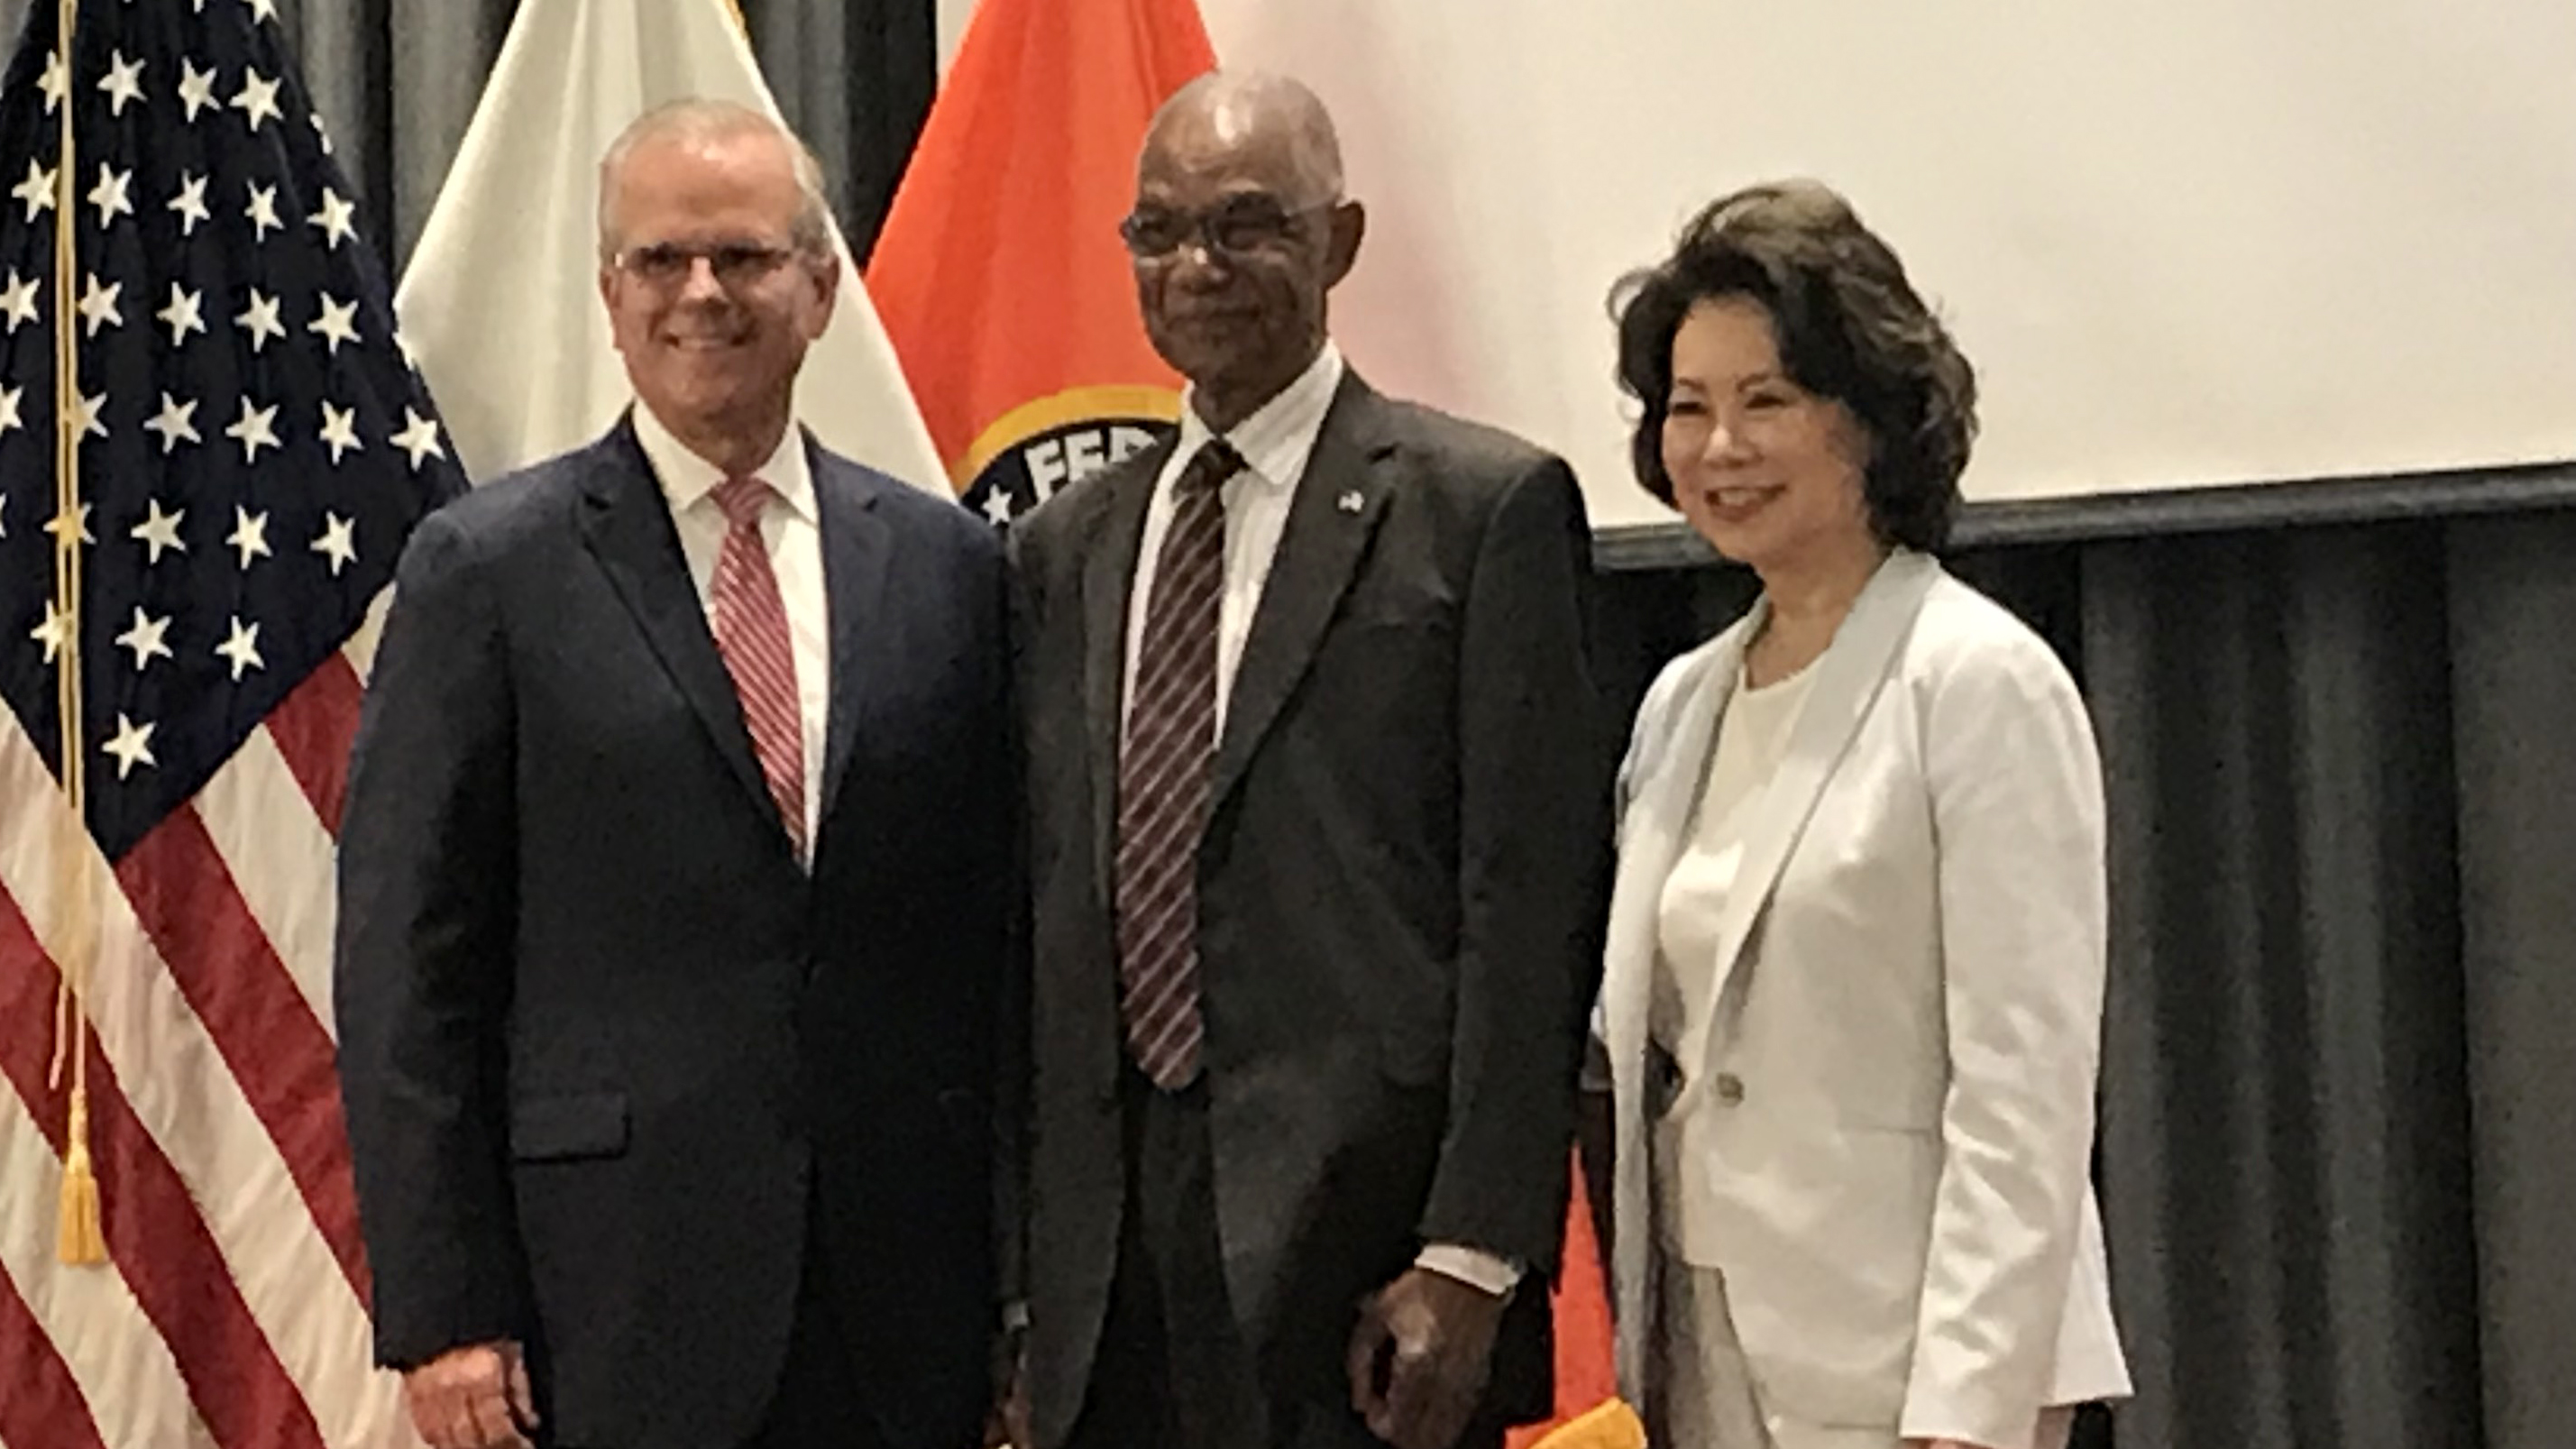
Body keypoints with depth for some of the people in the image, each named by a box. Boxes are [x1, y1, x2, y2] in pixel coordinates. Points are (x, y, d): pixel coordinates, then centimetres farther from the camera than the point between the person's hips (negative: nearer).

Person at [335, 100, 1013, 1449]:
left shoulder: (943, 563, 9)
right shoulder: (488, 567, 0)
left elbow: (991, 930, 10)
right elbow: (406, 965, -2)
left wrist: (1019, 1284, 6)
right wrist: (441, 1316, -7)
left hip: (902, 1294, 3)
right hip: (616, 1288, -3)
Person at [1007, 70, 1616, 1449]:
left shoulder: (1489, 506, -1)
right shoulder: (1066, 546, 15)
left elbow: (1530, 912, -6)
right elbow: (1044, 912, 15)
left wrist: (1472, 1256, -12)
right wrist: (1017, 1275, 9)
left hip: (1356, 1232, -5)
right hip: (1107, 1256, 5)